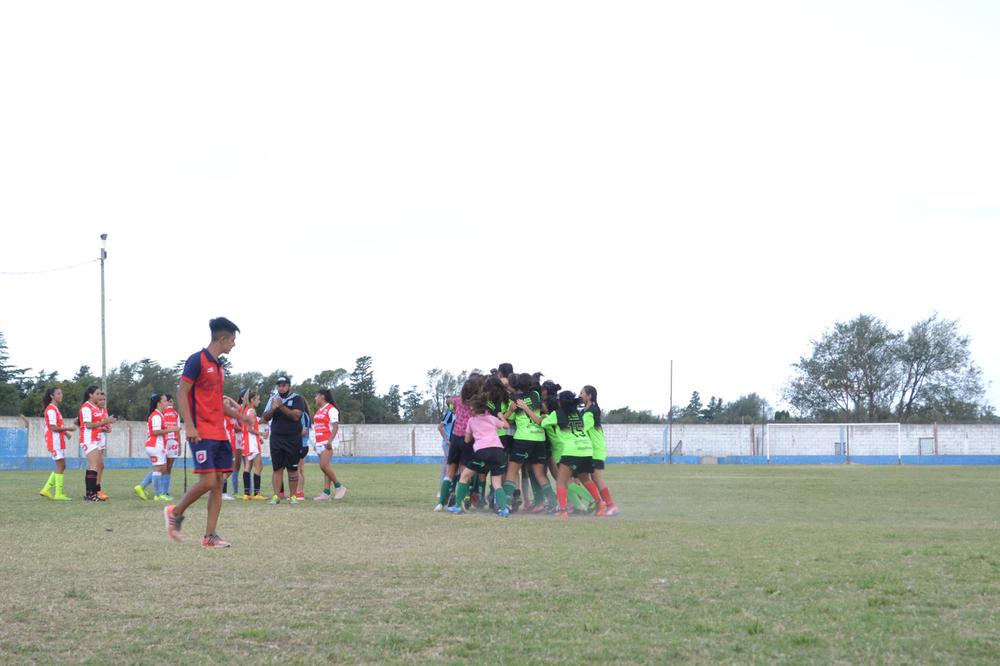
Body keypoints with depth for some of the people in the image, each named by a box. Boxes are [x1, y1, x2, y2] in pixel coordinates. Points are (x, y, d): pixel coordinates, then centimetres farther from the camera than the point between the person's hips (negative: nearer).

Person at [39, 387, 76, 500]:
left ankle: (46, 490, 14)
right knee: (60, 466, -8)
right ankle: (58, 494, -6)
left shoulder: (55, 409, 18)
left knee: (61, 466, 12)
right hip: (54, 441, -10)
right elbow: (53, 427, -19)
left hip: (59, 441, 10)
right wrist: (68, 428, -12)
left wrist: (65, 431, 7)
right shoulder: (51, 410, -13)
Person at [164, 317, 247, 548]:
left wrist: (238, 415, 15)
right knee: (208, 481, -14)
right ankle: (175, 512, 9)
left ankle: (210, 536, 4)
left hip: (219, 433, 9)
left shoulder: (219, 366, 17)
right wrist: (189, 425, -20)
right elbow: (182, 393, -12)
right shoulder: (197, 360, -8)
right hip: (202, 433, -9)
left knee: (218, 483, 3)